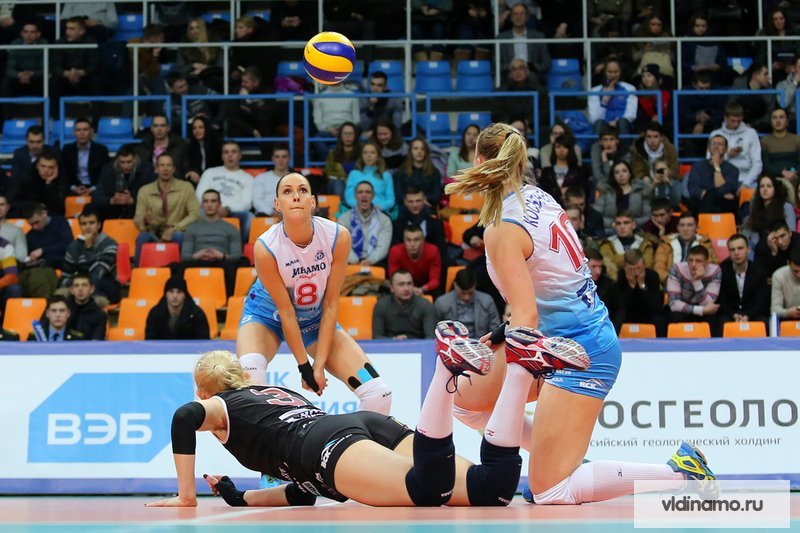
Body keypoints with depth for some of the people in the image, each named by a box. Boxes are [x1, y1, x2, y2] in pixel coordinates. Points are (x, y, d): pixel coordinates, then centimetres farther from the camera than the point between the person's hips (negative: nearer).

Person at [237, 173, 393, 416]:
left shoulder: (338, 237, -23)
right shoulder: (265, 247, -29)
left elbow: (330, 304, -16)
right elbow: (286, 312, -20)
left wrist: (319, 364, -18)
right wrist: (304, 366, -17)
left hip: (316, 319, 3)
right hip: (267, 315, -3)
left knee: (379, 394, -11)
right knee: (249, 372, -37)